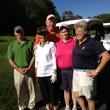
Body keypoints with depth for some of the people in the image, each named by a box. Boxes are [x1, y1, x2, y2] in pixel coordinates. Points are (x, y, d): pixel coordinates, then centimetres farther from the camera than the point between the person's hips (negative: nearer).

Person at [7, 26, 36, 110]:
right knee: (20, 90, 9)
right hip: (18, 71, 1)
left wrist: (29, 68, -11)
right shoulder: (12, 45, 3)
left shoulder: (30, 43, 0)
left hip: (29, 70, 0)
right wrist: (18, 69, -10)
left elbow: (34, 56, -1)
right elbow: (10, 59, 1)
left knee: (31, 89, 9)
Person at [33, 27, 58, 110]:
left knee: (52, 90, 4)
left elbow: (54, 59, -7)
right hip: (40, 73, 4)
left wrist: (54, 73, -11)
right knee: (44, 91, 12)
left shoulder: (51, 44, -5)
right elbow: (36, 60, 13)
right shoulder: (36, 46, 8)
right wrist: (36, 72, 11)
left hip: (50, 72, -4)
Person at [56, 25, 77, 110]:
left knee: (73, 89, 9)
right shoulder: (57, 44, 4)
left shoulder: (74, 42, -6)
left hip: (72, 69, -3)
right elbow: (56, 58, 6)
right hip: (61, 70, 3)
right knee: (66, 89, 16)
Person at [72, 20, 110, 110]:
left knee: (89, 98, 8)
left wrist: (97, 71, -19)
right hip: (76, 72, 8)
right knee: (76, 95, 19)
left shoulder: (92, 43, -15)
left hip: (86, 74, -8)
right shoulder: (77, 42, 6)